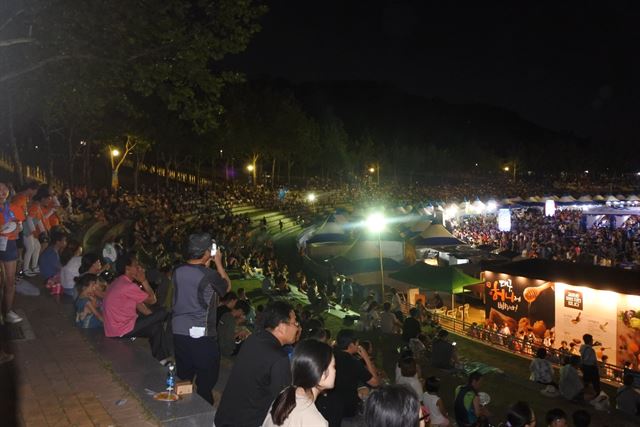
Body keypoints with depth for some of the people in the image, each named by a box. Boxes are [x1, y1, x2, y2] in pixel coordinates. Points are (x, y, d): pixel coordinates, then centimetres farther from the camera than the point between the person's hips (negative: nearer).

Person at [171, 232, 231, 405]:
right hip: (201, 334, -6)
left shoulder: (178, 272, 0)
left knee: (183, 378, 18)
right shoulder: (210, 275, -17)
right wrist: (218, 262, 7)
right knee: (206, 381, 8)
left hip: (178, 332, 6)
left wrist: (206, 265, 12)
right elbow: (227, 286, 3)